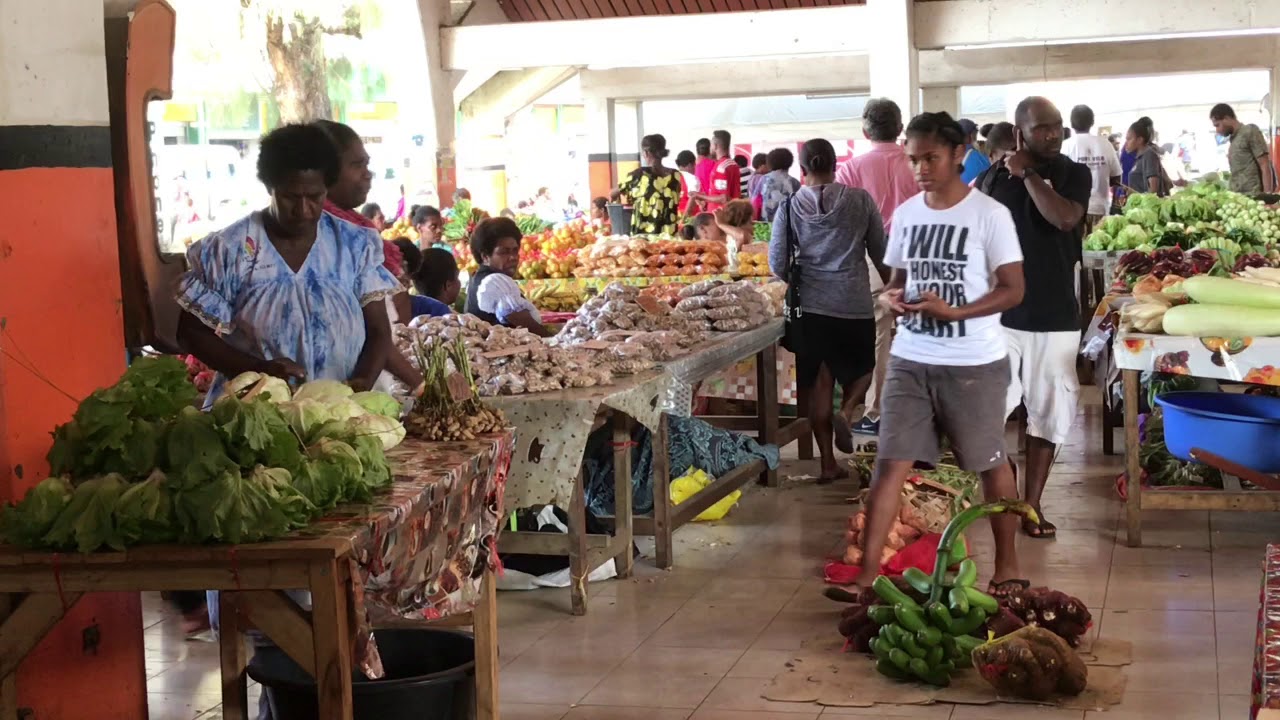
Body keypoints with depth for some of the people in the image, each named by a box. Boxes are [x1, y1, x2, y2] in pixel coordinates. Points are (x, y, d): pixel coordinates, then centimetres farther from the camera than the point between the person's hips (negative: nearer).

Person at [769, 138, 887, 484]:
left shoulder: (790, 206, -2)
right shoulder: (860, 200, -4)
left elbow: (777, 263, -2)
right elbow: (881, 252, 1)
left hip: (811, 304, 1)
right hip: (855, 303, -1)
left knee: (820, 383, 9)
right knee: (860, 370, 21)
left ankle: (828, 462, 9)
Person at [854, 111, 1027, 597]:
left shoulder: (989, 214, -9)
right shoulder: (906, 214, 7)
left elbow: (1013, 290, -10)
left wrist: (952, 311, -23)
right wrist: (890, 298, -8)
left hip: (974, 364, -4)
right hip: (910, 360, 4)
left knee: (991, 463, 11)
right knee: (891, 463, -1)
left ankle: (1007, 565, 26)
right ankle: (867, 572, 0)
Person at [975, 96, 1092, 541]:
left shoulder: (1073, 174, 0)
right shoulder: (992, 179, 1)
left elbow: (1065, 218, -21)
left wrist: (1028, 173, -15)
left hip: (1054, 317, 0)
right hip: (999, 314, 0)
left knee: (1046, 412, 6)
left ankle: (1031, 505, 16)